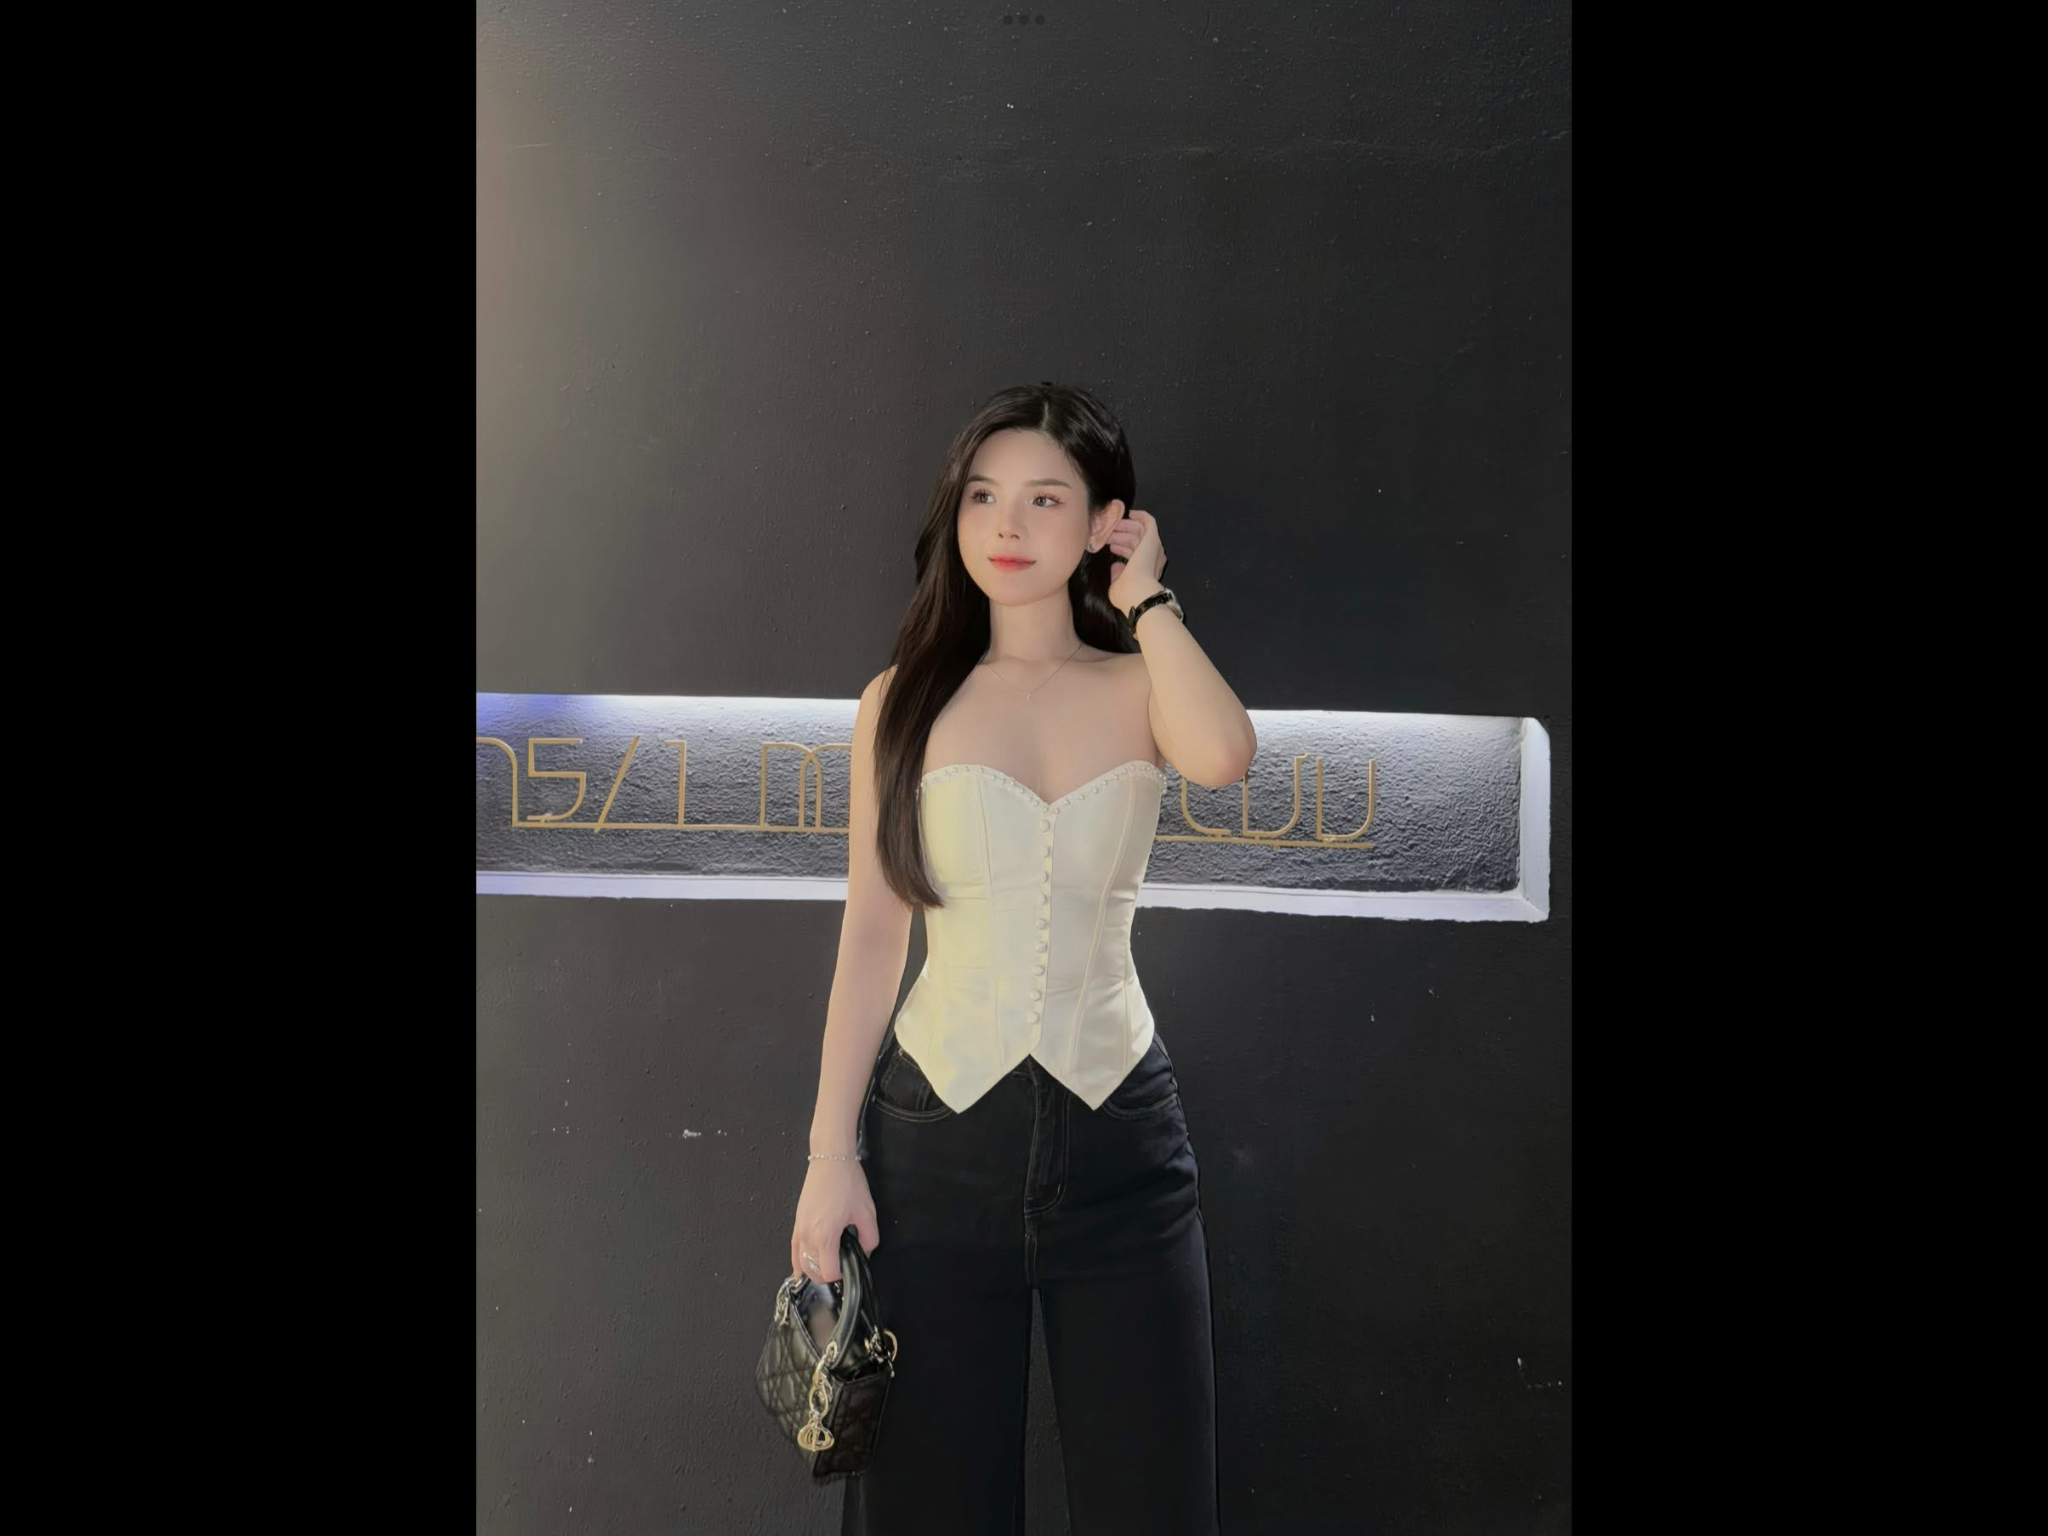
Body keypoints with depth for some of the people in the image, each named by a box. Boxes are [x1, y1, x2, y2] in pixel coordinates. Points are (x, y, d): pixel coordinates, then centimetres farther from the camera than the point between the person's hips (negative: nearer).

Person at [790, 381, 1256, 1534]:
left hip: (1118, 1128, 0)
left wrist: (1146, 598, -8)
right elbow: (871, 935, 2)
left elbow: (1225, 757, -22)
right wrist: (832, 1154, 0)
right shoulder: (906, 700, 2)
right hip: (940, 1126, 0)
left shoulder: (1140, 688, 3)